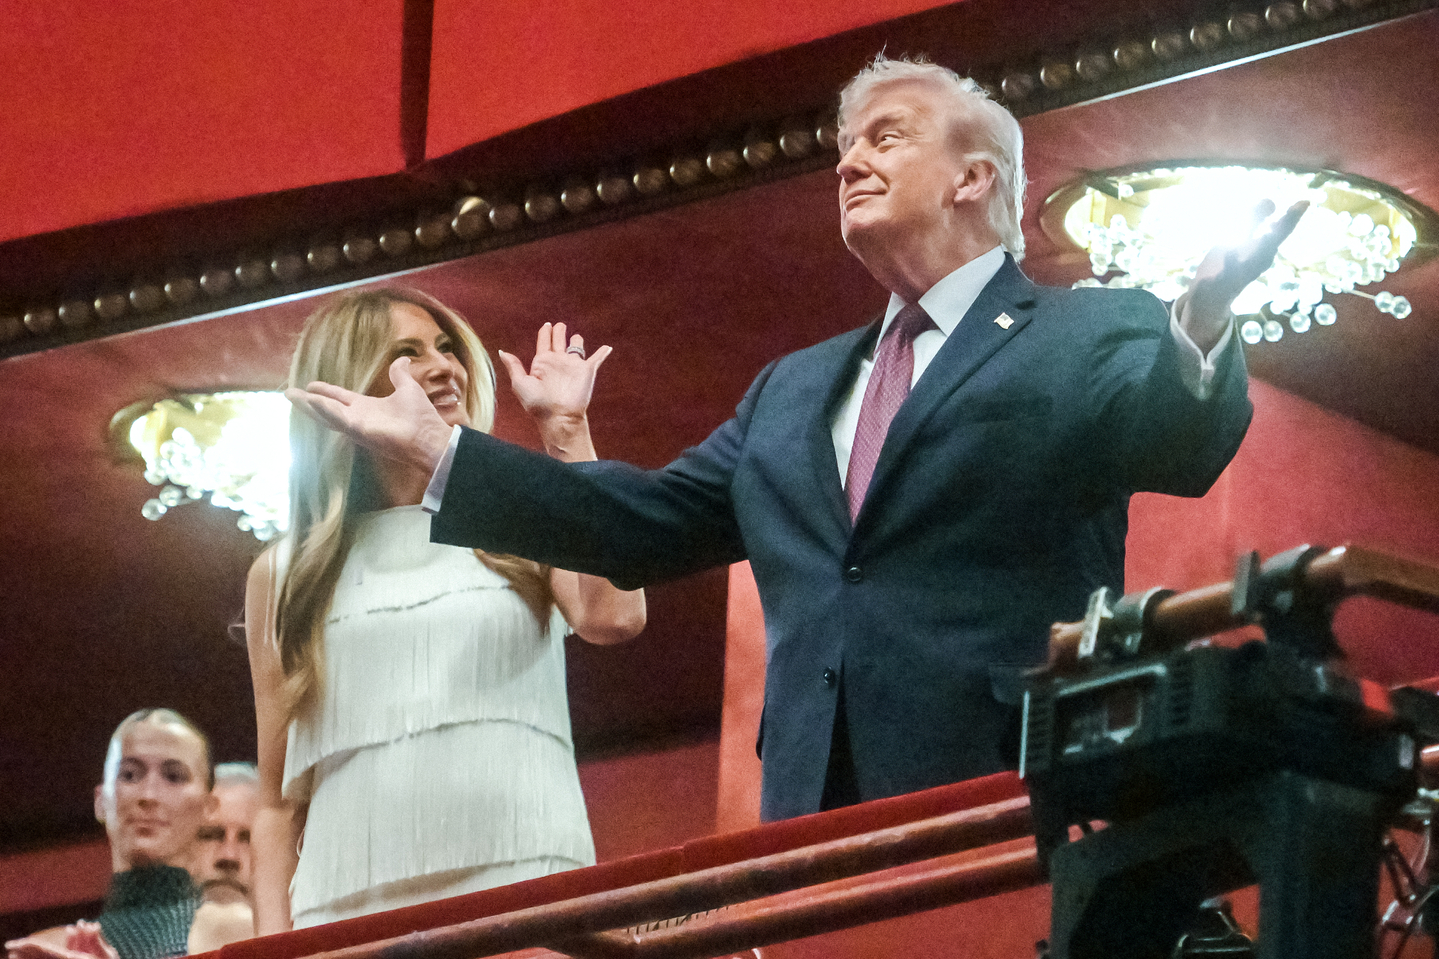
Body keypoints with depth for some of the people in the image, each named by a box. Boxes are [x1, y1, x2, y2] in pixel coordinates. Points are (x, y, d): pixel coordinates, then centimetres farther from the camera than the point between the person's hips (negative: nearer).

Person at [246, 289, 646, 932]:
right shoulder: (284, 575, 16)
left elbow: (614, 617, -7)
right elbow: (278, 804, 15)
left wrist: (566, 429, 2)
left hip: (527, 896, -1)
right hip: (350, 913, 1)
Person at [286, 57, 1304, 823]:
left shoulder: (1095, 339, 7)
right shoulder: (796, 390, 28)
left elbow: (1181, 446, -12)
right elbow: (647, 523, 26)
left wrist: (1197, 336, -36)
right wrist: (437, 448, 23)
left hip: (1017, 819, -6)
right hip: (820, 827, 6)